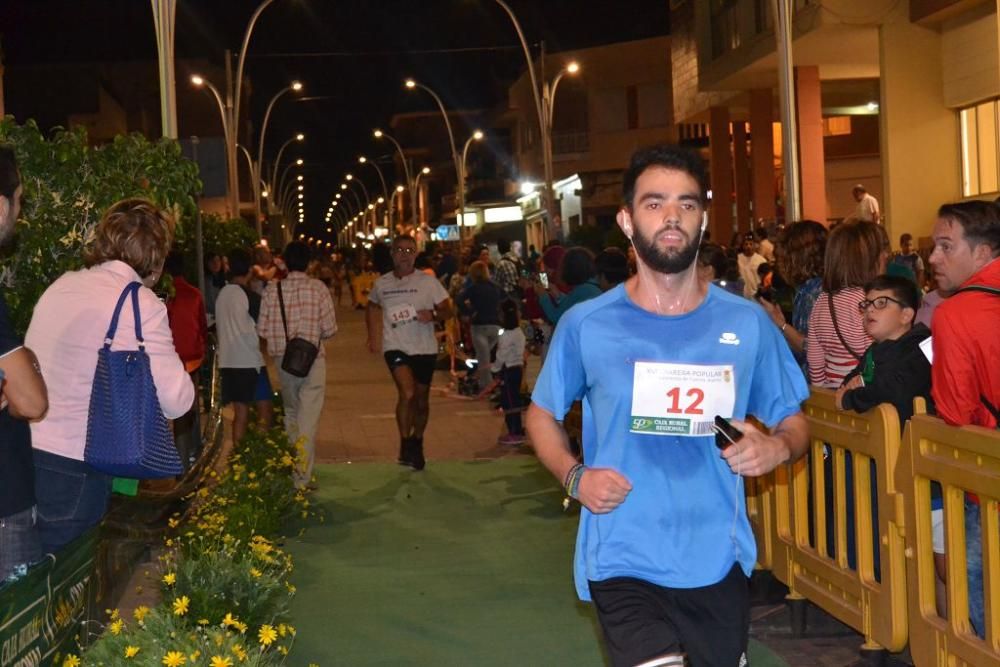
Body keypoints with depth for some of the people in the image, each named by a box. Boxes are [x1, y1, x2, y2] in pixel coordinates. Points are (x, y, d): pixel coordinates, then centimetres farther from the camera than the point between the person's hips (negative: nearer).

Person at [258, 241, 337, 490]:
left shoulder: (272, 289, -3)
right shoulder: (318, 288, -8)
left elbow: (262, 330, -1)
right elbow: (329, 329, -8)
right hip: (313, 358, -3)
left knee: (291, 413, 20)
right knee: (308, 418, -2)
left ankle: (293, 468, 29)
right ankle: (302, 477, -6)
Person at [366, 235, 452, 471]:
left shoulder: (427, 281, -3)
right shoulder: (382, 283, 4)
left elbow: (447, 310, -1)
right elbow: (373, 307, 23)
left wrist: (433, 315, -22)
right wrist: (373, 336, 14)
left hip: (424, 348, 1)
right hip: (396, 347, -1)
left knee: (421, 399, 12)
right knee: (407, 393, -21)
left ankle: (417, 444, 34)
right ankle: (405, 444, -7)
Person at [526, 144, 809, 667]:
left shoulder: (747, 323, -1)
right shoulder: (586, 325, -5)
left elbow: (792, 420, 8)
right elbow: (542, 415, 8)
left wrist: (777, 447, -15)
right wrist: (574, 476, -10)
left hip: (719, 560, 3)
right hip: (622, 561, -2)